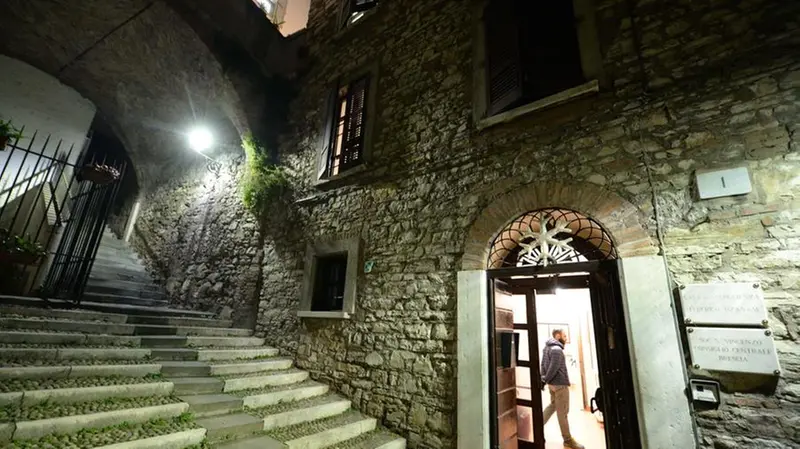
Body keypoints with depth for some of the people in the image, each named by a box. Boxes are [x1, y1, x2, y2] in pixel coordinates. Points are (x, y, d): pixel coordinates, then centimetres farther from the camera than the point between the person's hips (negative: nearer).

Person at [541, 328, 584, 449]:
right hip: (560, 384, -9)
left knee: (552, 405, 20)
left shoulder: (547, 348, 10)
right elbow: (553, 369, -22)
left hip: (552, 383, 9)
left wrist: (543, 379, 7)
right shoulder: (557, 349, -20)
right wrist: (544, 381, -11)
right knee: (562, 412, 3)